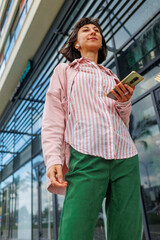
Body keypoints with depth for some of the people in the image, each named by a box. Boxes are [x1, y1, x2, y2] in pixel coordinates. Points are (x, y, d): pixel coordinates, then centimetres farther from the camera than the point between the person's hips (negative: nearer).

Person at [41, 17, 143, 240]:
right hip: (86, 155, -3)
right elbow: (53, 119, 6)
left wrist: (124, 103, 4)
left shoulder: (112, 77, 28)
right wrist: (53, 159, -8)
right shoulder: (64, 70, 18)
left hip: (126, 158, 4)